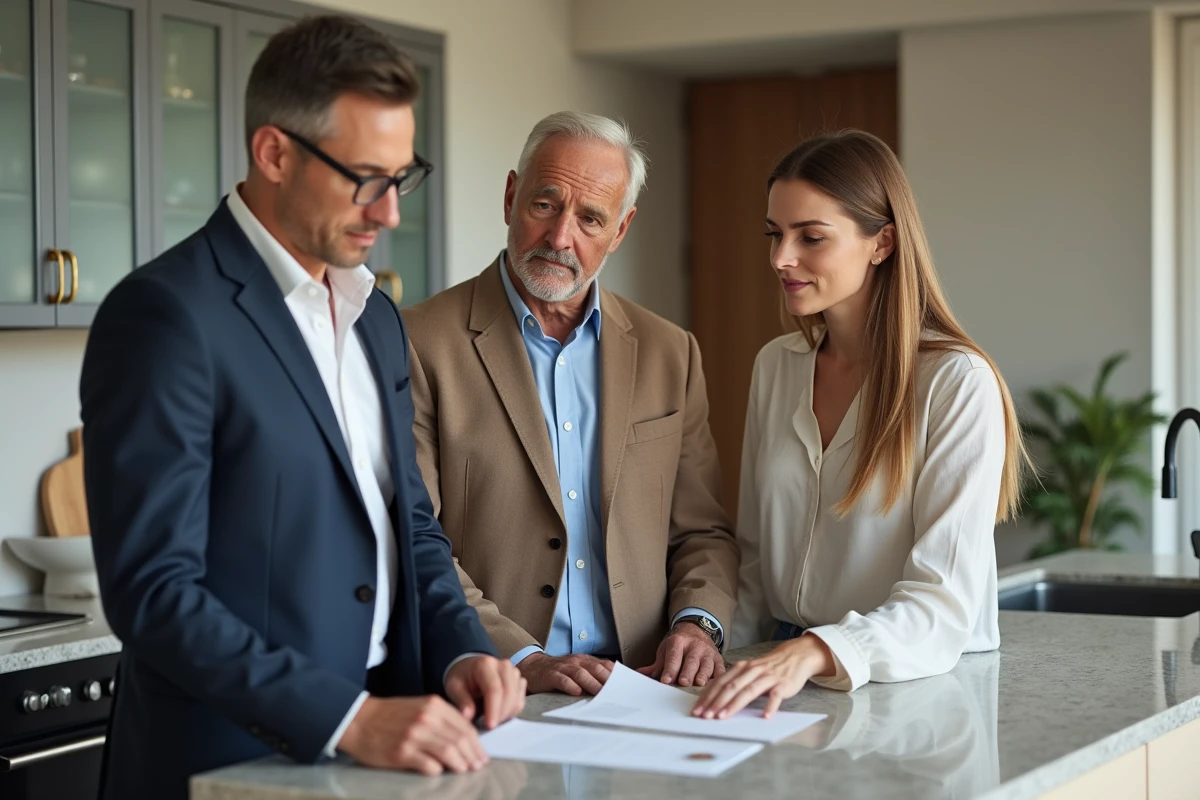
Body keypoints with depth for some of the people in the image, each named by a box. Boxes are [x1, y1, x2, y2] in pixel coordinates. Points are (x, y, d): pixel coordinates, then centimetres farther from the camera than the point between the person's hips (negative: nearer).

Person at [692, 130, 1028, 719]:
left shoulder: (957, 383, -10)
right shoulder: (775, 366, 10)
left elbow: (945, 602, -16)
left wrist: (816, 653, -32)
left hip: (918, 683, -4)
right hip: (789, 679, 4)